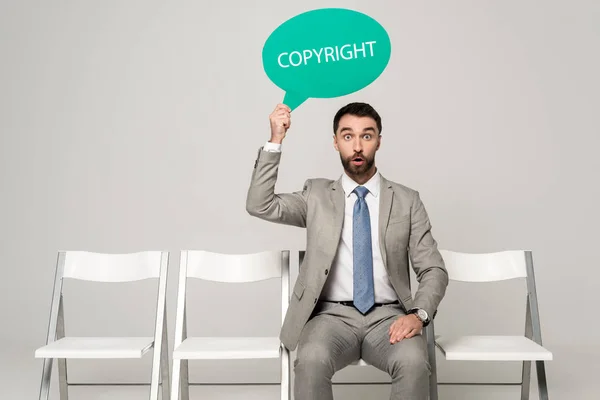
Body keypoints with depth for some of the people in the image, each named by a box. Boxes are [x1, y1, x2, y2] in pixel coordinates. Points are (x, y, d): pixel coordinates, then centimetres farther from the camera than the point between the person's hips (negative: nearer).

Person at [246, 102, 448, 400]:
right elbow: (259, 206, -5)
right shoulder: (317, 195, 10)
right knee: (311, 361, -32)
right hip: (333, 315, 0)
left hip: (388, 316, 1)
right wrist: (275, 141, -9)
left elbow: (434, 270, 5)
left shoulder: (407, 200, 8)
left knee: (412, 362, -31)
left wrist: (419, 314, -15)